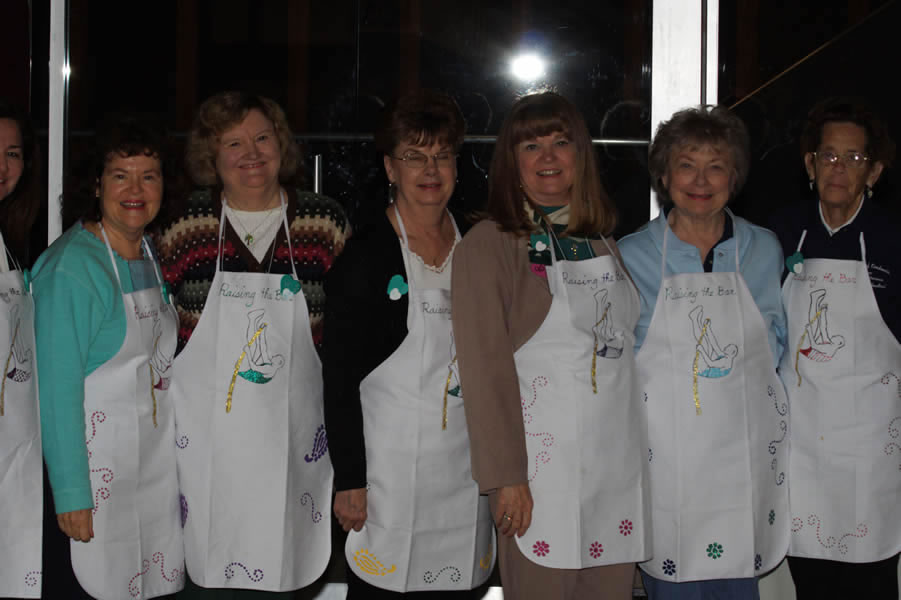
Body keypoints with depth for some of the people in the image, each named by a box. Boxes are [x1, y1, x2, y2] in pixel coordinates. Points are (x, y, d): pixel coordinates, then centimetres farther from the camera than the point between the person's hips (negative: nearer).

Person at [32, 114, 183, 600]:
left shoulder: (152, 255, 7)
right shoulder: (71, 268, -18)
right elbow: (58, 387, -20)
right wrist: (71, 496, -21)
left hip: (155, 457, 8)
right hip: (95, 459, -7)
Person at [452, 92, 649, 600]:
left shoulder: (602, 241, 15)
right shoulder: (489, 245, -5)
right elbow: (486, 366, -10)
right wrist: (505, 477, -15)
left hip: (619, 465, 6)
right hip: (542, 469, -5)